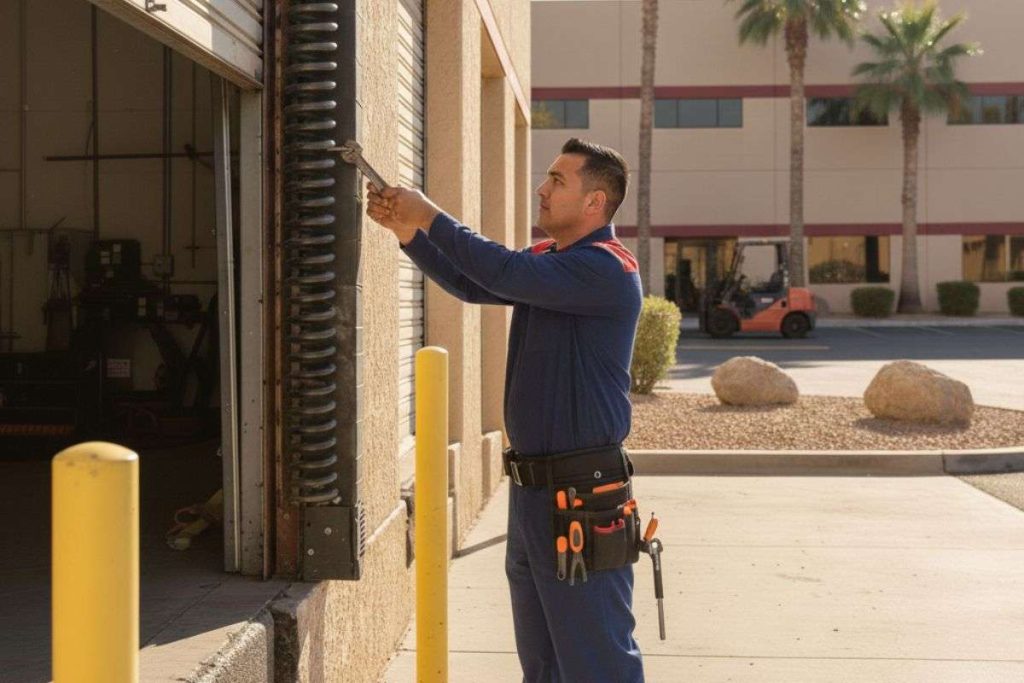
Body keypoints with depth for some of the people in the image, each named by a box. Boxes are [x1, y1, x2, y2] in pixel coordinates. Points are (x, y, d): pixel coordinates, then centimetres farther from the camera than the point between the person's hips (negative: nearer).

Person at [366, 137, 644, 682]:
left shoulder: (607, 269, -17)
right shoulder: (548, 260, 13)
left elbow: (506, 275, -26)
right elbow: (471, 284, 18)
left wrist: (430, 217, -15)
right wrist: (405, 229, 6)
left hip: (581, 497, -9)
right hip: (530, 489, 10)